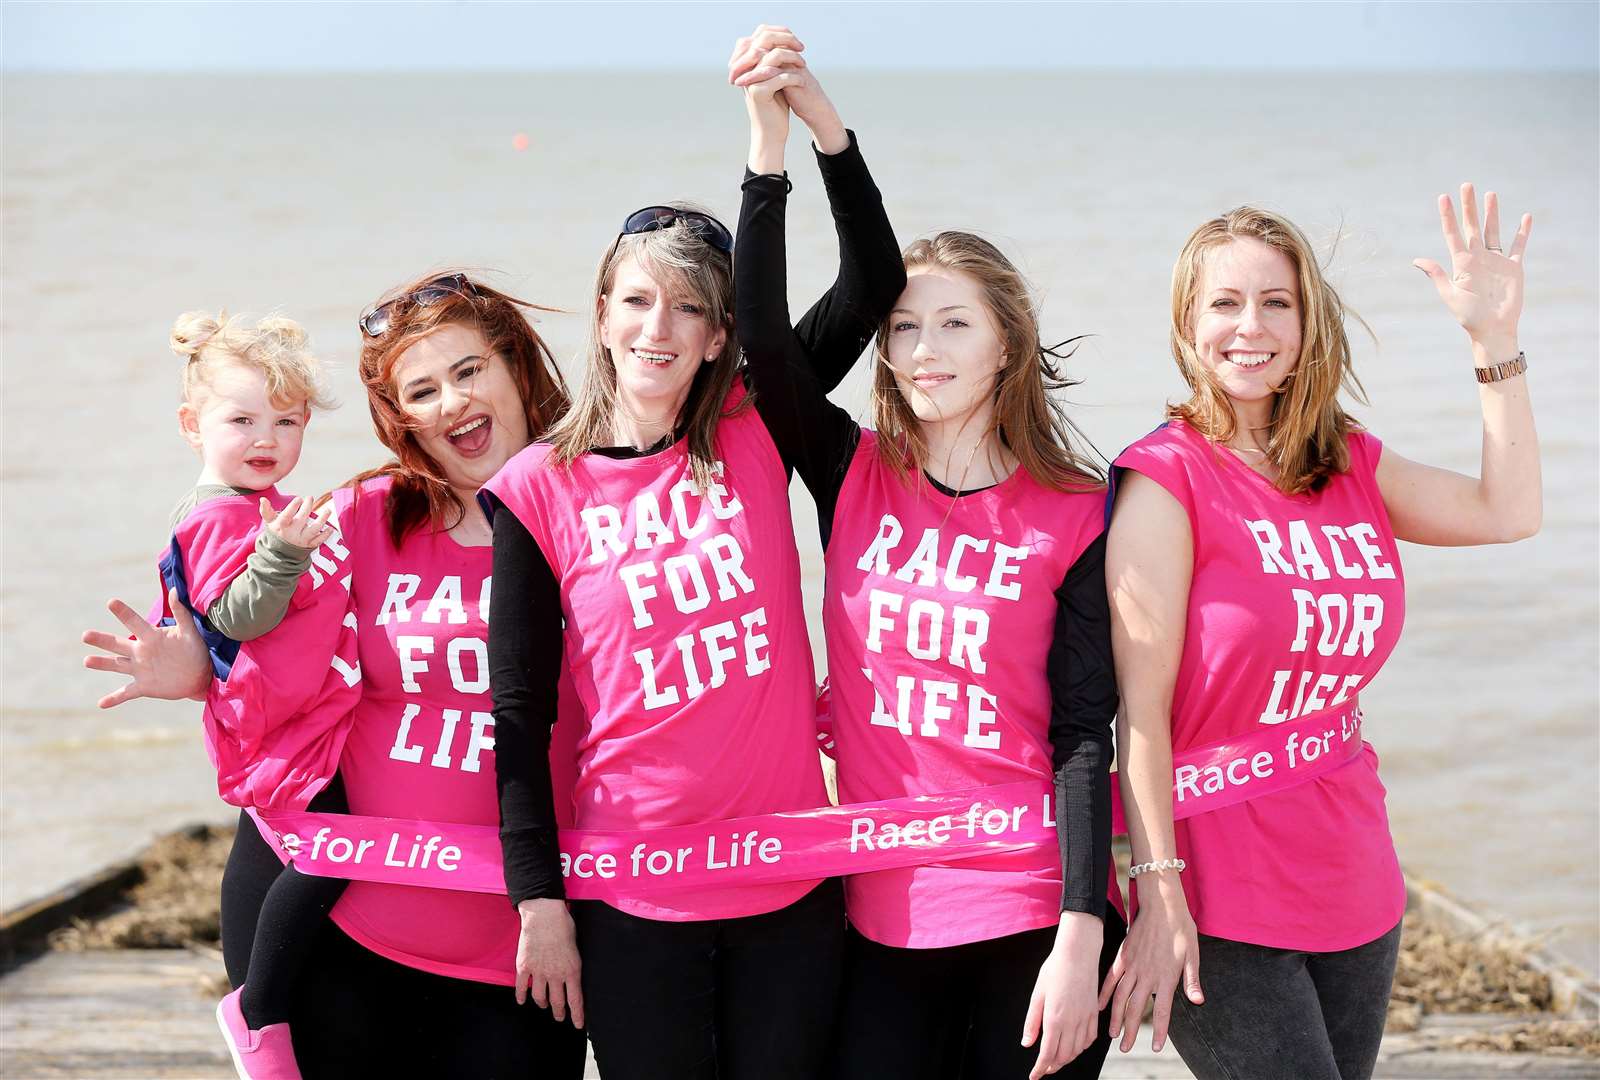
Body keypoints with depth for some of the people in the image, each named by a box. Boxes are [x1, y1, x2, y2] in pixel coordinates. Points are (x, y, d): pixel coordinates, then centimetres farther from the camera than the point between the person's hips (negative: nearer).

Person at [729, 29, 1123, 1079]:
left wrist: (1079, 943, -14)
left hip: (1033, 920, -2)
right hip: (885, 914, 2)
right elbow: (764, 335, -9)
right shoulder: (854, 479, 5)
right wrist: (775, 133, -16)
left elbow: (1083, 733, -7)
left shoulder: (1074, 516, -2)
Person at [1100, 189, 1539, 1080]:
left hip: (1356, 899, 6)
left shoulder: (1352, 466, 9)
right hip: (1222, 914, -6)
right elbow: (1142, 709, -14)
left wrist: (1496, 338, 3)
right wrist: (1158, 893, -18)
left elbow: (1509, 512, 10)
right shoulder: (1167, 477, -11)